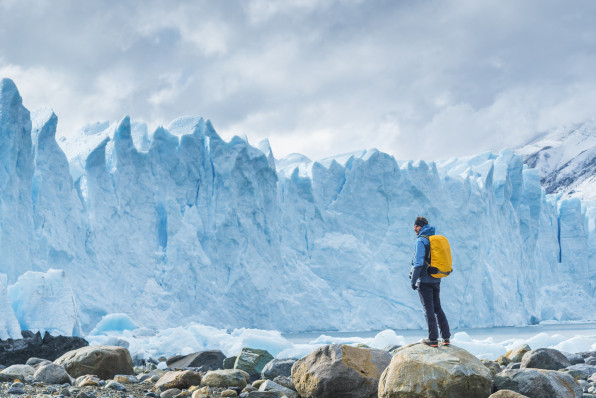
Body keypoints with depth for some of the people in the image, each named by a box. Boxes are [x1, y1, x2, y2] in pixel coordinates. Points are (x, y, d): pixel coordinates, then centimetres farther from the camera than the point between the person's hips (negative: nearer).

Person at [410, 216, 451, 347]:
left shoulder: (421, 241, -12)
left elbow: (418, 262, -19)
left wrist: (413, 280, -13)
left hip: (424, 281, -7)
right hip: (436, 280, 7)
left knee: (429, 309, -2)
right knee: (437, 308, 14)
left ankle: (433, 339, 0)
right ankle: (446, 337, 11)